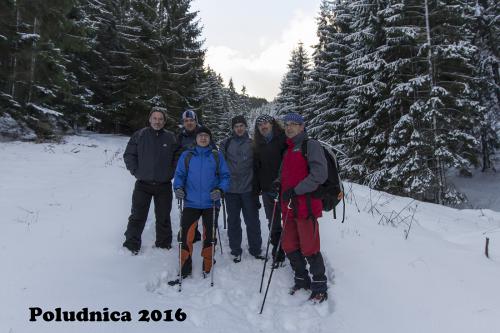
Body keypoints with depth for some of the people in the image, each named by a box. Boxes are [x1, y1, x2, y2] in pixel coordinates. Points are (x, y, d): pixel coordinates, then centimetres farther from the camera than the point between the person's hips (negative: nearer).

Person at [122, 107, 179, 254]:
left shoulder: (171, 138, 1)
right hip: (143, 184, -1)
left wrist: (171, 172, 1)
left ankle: (164, 245, 24)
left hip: (164, 186, 1)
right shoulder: (139, 135, -1)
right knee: (138, 216, 4)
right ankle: (132, 244, 16)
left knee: (163, 217, 11)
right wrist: (135, 171, -3)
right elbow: (128, 155, 4)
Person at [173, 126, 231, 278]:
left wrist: (220, 190, -13)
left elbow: (225, 176, 4)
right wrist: (178, 187, -11)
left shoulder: (217, 156, 5)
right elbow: (179, 174, 8)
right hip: (191, 203, 0)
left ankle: (207, 268, 27)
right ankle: (185, 268, 13)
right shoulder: (186, 155, 6)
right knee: (186, 235, -6)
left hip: (210, 203, 0)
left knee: (208, 236, 9)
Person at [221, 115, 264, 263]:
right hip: (231, 189, 0)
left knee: (253, 221, 6)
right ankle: (236, 251, 22)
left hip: (249, 189, 0)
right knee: (233, 221, 9)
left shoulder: (252, 144, 6)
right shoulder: (226, 143, 5)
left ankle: (255, 249, 21)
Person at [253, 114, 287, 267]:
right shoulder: (258, 145, 15)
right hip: (268, 191, 5)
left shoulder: (283, 139, -2)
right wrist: (256, 190, 12)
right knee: (274, 225, 11)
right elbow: (256, 169, 16)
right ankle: (278, 255, 23)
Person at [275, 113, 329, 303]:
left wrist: (296, 190, -19)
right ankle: (302, 280, 32)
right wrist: (279, 183, 8)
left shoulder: (310, 145, -5)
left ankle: (319, 288, 17)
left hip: (306, 206, -8)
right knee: (289, 247, 12)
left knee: (309, 249, -2)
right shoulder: (288, 150, 20)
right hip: (289, 207, 8)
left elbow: (319, 174, -17)